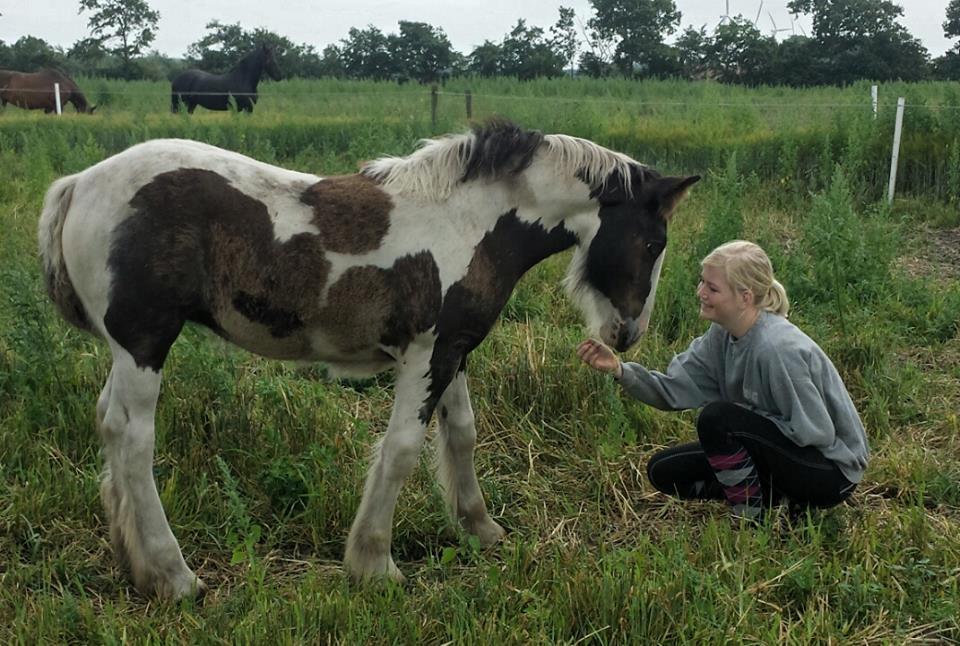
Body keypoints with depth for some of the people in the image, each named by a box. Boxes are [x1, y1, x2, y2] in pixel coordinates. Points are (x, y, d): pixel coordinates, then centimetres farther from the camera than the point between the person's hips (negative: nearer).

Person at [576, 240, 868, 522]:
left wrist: (744, 417, -16)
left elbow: (814, 433, -26)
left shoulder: (778, 349, -30)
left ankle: (751, 520, -8)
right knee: (663, 471, 3)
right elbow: (674, 390, -8)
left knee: (716, 418, -27)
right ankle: (780, 496, 6)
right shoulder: (723, 334, -5)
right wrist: (619, 368, -23)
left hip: (831, 471, -8)